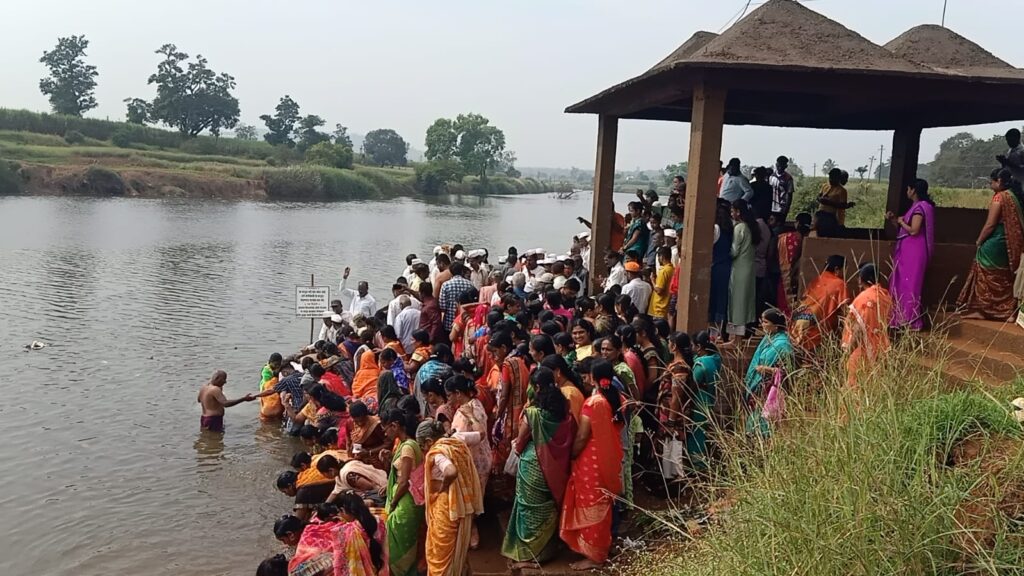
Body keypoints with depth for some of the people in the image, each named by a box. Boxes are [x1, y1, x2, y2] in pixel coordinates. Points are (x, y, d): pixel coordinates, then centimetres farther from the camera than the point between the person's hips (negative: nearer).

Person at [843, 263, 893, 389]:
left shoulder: (863, 298, -19)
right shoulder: (886, 295, 3)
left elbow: (858, 327, -17)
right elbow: (888, 319, 13)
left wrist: (849, 347, -10)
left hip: (865, 347, -7)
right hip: (881, 344, 7)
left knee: (857, 382, 2)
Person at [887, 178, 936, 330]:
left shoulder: (919, 207, -17)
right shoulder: (919, 206, 14)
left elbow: (913, 230, -23)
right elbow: (908, 227, 17)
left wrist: (901, 221, -9)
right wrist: (894, 219, 8)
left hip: (913, 251, -10)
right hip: (908, 250, 10)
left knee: (909, 284, -5)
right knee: (905, 283, 14)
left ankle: (910, 320, 1)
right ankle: (904, 317, 21)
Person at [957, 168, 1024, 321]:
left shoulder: (999, 197, -14)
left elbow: (990, 225, -15)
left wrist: (979, 241, -4)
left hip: (994, 244, -7)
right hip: (1010, 245, 7)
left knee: (987, 277, 3)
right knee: (1004, 278, 13)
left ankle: (981, 309, 8)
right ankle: (1007, 312, 13)